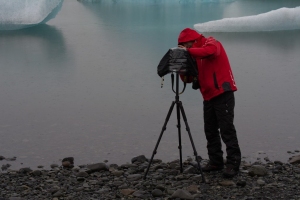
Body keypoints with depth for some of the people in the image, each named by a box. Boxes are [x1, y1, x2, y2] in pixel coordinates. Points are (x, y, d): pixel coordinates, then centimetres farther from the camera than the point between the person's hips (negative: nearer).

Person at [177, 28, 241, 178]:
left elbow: (208, 51, -30)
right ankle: (216, 161, 15)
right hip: (209, 96, 9)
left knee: (226, 129, -10)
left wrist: (188, 51, -24)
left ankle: (233, 163, -9)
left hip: (222, 94, -8)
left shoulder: (211, 43, -4)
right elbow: (189, 78, 12)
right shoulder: (195, 55, 16)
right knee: (210, 131, 8)